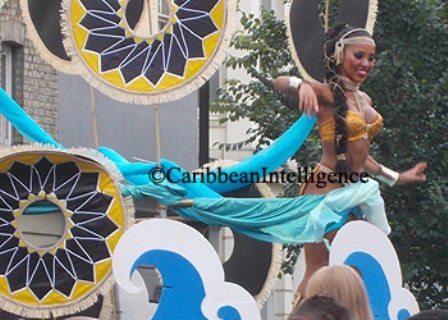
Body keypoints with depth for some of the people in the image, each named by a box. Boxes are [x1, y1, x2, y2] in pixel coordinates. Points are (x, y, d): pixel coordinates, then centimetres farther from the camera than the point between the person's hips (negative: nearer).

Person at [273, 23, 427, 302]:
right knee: (318, 272, -10)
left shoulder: (364, 99, 16)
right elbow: (280, 82, -25)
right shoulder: (326, 95, -8)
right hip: (327, 191, -8)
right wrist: (302, 86, -46)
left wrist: (396, 178, 31)